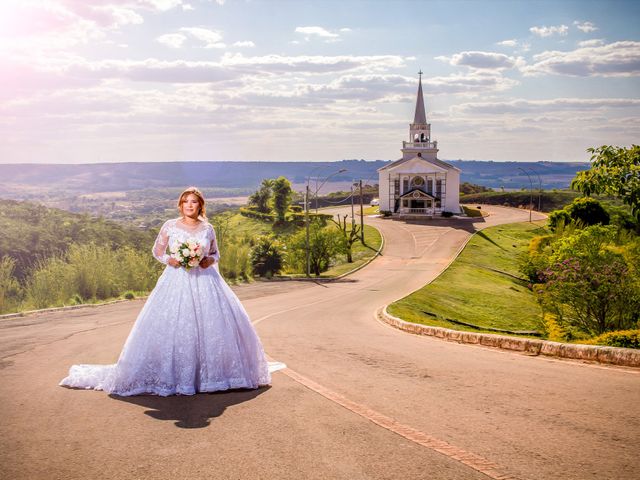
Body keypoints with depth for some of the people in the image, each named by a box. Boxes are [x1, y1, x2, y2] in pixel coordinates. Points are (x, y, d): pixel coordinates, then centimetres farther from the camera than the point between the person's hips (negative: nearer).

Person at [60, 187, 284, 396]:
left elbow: (215, 253, 15)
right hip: (177, 281, -2)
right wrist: (169, 260, -11)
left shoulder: (208, 229, 6)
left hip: (205, 281, 2)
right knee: (171, 327, -7)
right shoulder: (170, 226, 1)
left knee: (212, 325, -3)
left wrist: (210, 260, -6)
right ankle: (172, 375, 3)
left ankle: (212, 373, 11)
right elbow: (157, 251, 8)